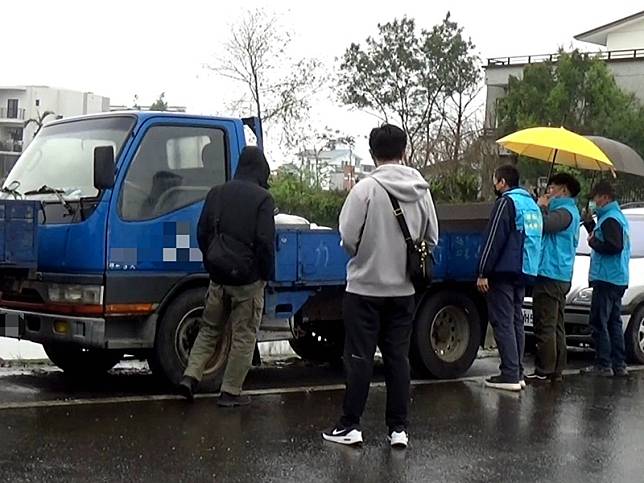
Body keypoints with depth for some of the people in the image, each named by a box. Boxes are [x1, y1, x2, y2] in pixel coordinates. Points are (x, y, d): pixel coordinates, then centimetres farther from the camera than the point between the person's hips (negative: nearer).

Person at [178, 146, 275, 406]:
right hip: (249, 279, -5)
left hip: (218, 277, 5)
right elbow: (265, 241, -14)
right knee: (244, 336, 4)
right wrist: (266, 274, -2)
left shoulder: (217, 193, 8)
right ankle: (231, 392, 6)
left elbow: (202, 232, 11)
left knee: (209, 329, 18)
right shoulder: (262, 198, -10)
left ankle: (191, 375, 3)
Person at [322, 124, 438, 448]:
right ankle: (398, 428, 12)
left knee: (359, 358, 3)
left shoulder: (366, 188, -14)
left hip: (366, 287, -4)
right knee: (398, 358, 10)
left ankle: (350, 425, 7)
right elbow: (431, 239, 5)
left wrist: (364, 254, 7)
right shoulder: (421, 190, 0)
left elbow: (348, 238, -14)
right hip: (404, 289, 4)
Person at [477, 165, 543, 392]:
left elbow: (494, 239, -15)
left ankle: (510, 375, -12)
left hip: (504, 272, -9)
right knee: (516, 322, 12)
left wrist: (483, 273, -15)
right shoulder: (532, 204, 18)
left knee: (503, 323, -8)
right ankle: (517, 373, 12)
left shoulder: (506, 202, -10)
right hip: (524, 273, 9)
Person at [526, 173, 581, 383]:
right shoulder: (571, 212, 21)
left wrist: (541, 207, -11)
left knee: (545, 326, -9)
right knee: (556, 326, 12)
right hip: (562, 277, 10)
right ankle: (556, 370, 15)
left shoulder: (564, 212, -11)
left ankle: (543, 371, -8)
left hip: (550, 275, -10)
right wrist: (545, 208, 9)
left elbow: (544, 225, -28)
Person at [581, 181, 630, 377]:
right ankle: (619, 365, 14)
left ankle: (603, 365, -8)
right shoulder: (618, 216, 18)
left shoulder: (610, 218, -14)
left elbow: (614, 246, -24)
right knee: (614, 323, 13)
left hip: (606, 279, -10)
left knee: (599, 323, -7)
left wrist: (593, 242, -11)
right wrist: (590, 224, 15)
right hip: (618, 280, 10)